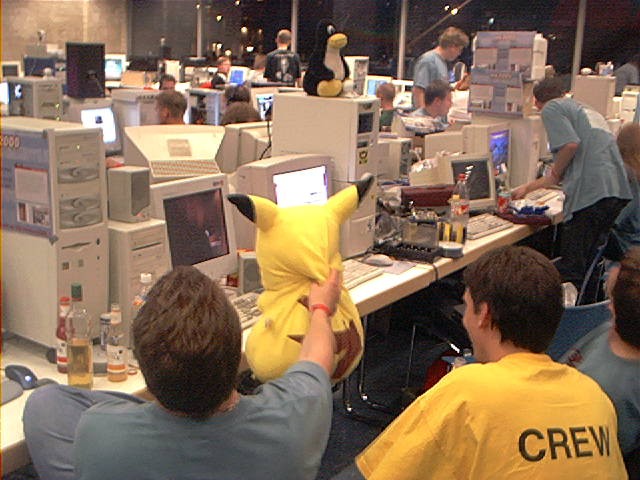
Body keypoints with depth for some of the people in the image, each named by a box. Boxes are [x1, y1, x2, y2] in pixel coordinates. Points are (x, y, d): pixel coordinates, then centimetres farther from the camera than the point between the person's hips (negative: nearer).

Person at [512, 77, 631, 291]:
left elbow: (571, 144, -13)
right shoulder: (585, 109, 32)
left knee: (570, 270, -2)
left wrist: (555, 174, 5)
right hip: (621, 191, 8)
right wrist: (528, 187, 43)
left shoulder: (551, 108, 6)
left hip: (590, 192, -8)